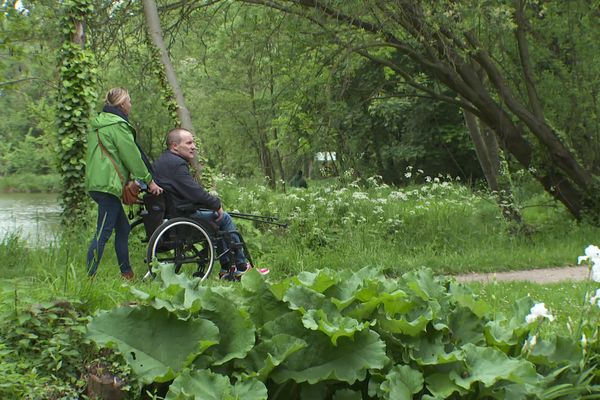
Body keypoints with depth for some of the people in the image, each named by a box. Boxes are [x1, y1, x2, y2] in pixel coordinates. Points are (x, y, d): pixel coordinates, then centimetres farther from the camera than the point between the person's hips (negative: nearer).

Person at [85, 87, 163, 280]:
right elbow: (132, 156, -10)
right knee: (103, 233, -10)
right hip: (108, 184, -10)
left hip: (96, 183, 10)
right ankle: (89, 277, -12)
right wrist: (149, 181, -1)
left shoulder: (99, 123, 19)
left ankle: (126, 274, 21)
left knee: (123, 227, 17)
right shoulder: (118, 125, -12)